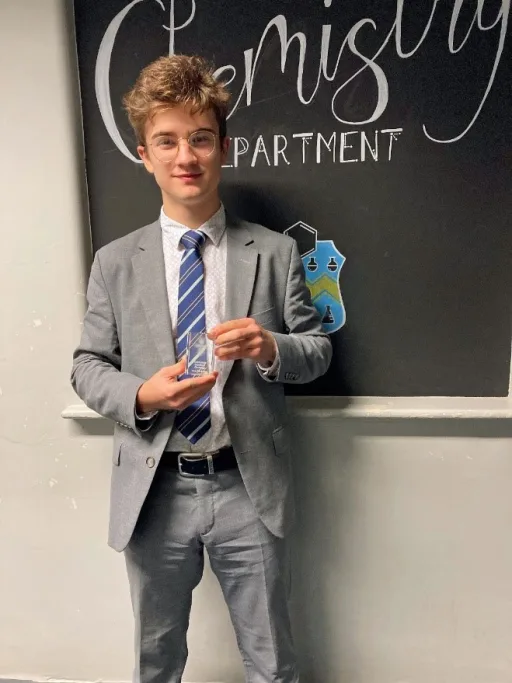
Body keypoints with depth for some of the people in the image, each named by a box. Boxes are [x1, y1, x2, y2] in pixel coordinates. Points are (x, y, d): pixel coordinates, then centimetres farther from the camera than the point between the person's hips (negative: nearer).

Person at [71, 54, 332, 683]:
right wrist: (140, 395, -18)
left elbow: (317, 349, 2)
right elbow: (88, 366, 3)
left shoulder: (276, 253, -2)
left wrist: (270, 348, -20)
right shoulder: (115, 262, 0)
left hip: (248, 487, 0)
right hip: (154, 489, 1)